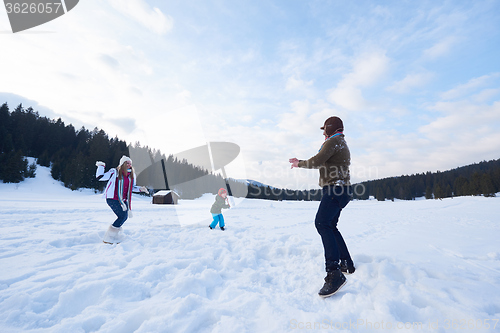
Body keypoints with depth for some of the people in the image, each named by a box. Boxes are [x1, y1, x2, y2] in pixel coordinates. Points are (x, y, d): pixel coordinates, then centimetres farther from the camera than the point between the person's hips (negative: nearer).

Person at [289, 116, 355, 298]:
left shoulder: (334, 141, -5)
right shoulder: (342, 144, 29)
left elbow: (317, 161, -17)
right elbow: (324, 163, 32)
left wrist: (299, 163, -1)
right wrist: (300, 163, 34)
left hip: (335, 188, -11)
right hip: (340, 190, 11)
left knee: (322, 223, -25)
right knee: (330, 226, 17)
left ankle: (334, 273, -32)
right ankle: (347, 264, 26)